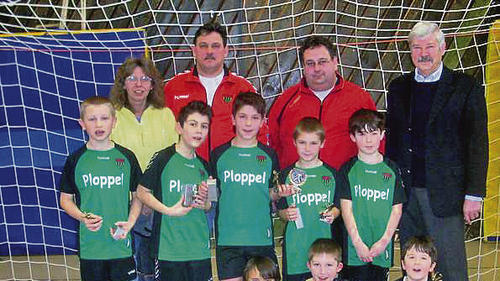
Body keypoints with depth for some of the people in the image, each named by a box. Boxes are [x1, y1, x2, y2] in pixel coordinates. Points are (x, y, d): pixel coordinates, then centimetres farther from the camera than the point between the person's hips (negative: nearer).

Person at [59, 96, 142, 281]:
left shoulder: (127, 157, 2)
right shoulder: (76, 160, 0)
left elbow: (138, 196, 8)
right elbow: (65, 199, 6)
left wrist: (130, 223, -7)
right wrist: (83, 217, -12)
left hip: (121, 244, 1)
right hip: (89, 245, 0)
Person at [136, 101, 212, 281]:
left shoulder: (203, 165, 11)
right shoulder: (163, 159, -6)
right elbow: (142, 192, -4)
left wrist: (204, 204, -1)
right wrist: (168, 210, -15)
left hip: (200, 248, 5)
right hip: (169, 248, -5)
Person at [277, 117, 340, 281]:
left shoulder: (331, 173, 4)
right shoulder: (287, 175, 2)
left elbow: (338, 206, 10)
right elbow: (280, 210, 7)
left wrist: (332, 214, -10)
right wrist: (287, 215, -13)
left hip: (323, 240, 1)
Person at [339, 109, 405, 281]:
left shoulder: (392, 169, 5)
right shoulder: (348, 170, 1)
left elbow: (397, 209, 3)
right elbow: (346, 208, -4)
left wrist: (384, 240, -7)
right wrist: (358, 243, -12)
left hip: (382, 247, 2)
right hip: (355, 247, -2)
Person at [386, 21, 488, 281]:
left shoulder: (466, 88, -1)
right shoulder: (398, 88, 11)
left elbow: (477, 145, -4)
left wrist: (474, 194, -9)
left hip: (444, 193, -4)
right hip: (406, 192, 4)